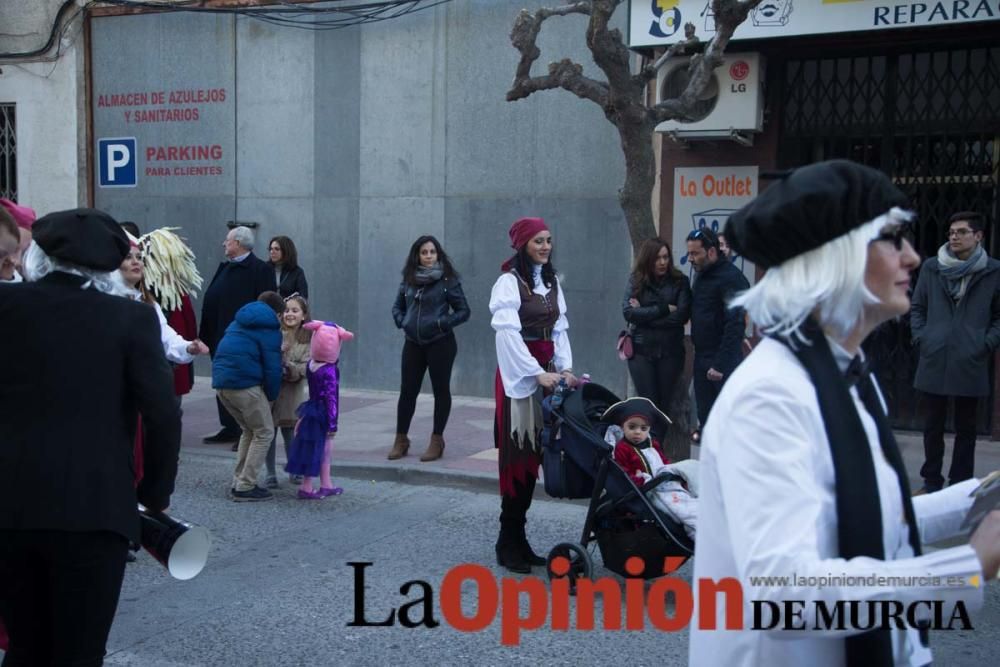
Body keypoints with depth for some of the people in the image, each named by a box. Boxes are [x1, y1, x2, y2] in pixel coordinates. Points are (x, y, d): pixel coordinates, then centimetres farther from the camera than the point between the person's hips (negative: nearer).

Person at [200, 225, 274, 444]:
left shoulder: (260, 269, -11)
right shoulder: (225, 267, 16)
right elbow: (211, 300, 16)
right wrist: (206, 333, 10)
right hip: (221, 337, 9)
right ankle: (230, 428, 25)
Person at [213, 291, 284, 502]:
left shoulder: (238, 323, 24)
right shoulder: (270, 330, -1)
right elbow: (272, 368, -8)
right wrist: (271, 397, 6)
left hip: (220, 382, 8)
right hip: (245, 383, -8)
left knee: (250, 430, 22)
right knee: (264, 433, 3)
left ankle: (239, 482, 21)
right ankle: (245, 487, 0)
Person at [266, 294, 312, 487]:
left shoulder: (308, 339, -3)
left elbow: (305, 368, -8)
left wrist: (288, 369, -25)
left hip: (292, 393, 1)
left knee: (290, 432, 11)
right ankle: (271, 473, 18)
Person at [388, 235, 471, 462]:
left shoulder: (448, 280, -6)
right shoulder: (409, 279, 6)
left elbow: (463, 311, -5)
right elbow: (397, 307, 18)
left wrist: (442, 323, -17)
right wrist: (402, 321, 0)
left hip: (440, 343, -4)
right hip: (413, 343, 4)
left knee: (441, 390, 5)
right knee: (407, 390, 6)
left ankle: (437, 441, 14)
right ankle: (401, 439, 16)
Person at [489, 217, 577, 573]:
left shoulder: (551, 282, 15)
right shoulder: (509, 281, -7)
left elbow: (559, 330, 12)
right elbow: (509, 333, -16)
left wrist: (565, 368, -3)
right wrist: (538, 373, -22)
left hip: (546, 373, 7)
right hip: (519, 374, -6)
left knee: (534, 455, 7)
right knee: (516, 456, -4)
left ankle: (517, 539, 15)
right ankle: (508, 544, 4)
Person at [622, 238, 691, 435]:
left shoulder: (679, 281, 0)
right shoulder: (636, 280, 1)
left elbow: (682, 315, -12)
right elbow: (628, 312, -11)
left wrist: (645, 314, -10)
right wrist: (664, 309, -12)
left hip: (670, 351, 0)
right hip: (641, 350, 0)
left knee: (664, 404, 7)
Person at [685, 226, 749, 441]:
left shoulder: (731, 278, -15)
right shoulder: (701, 275, 13)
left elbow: (735, 325, -21)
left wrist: (721, 364, -24)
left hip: (723, 361, -8)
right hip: (701, 357, 8)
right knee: (705, 415, 12)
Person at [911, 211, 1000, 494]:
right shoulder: (931, 267, 6)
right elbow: (917, 308, 14)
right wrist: (920, 338, 3)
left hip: (971, 363, -2)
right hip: (934, 360, 2)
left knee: (966, 428, 8)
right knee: (932, 426, 8)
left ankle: (960, 483, 17)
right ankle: (931, 480, 19)